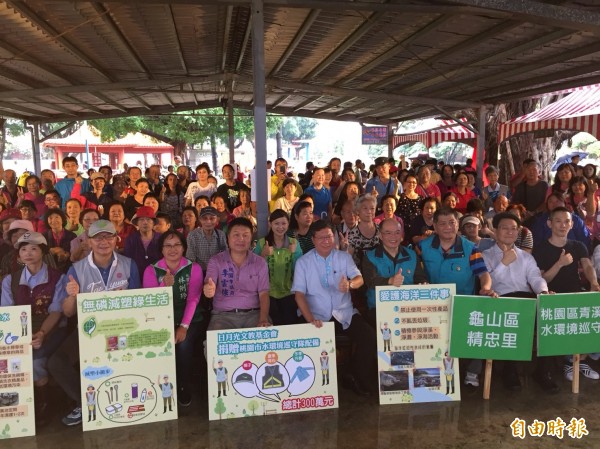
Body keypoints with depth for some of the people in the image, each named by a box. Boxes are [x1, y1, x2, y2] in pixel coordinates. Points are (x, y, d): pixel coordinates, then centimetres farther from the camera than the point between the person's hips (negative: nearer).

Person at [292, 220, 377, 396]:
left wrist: (349, 284, -32)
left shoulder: (344, 257, 8)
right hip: (318, 317, -2)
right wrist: (310, 319, -21)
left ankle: (361, 380, 2)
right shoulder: (303, 262, 2)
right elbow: (299, 293, -5)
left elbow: (359, 279, -6)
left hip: (345, 314, 2)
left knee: (369, 336, -20)